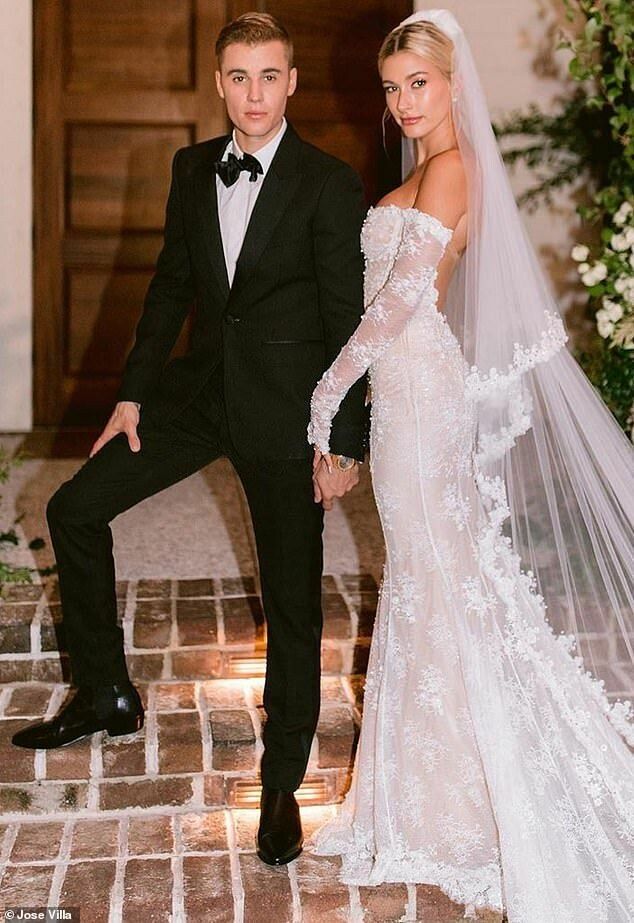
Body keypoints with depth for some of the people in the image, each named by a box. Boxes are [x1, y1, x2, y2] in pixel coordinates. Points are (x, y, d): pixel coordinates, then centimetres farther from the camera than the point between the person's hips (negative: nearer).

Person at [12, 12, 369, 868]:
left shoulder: (330, 183, -12)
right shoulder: (193, 168, 5)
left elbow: (347, 321, -12)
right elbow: (171, 283, 12)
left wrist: (343, 444, -14)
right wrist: (133, 392, 8)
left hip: (286, 407, -5)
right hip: (201, 387, 6)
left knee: (292, 606, 5)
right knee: (75, 508, 5)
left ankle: (282, 785, 22)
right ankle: (106, 693, 21)